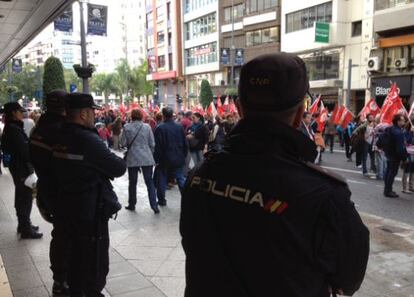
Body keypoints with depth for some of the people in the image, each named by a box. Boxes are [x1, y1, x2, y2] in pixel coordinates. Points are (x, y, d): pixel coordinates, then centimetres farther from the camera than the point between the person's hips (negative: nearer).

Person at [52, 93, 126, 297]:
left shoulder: (61, 136, 4)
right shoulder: (87, 139, -23)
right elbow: (119, 168, -18)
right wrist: (118, 161, 3)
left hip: (67, 209, 9)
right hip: (90, 212, -9)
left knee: (77, 256, 23)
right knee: (95, 264, 6)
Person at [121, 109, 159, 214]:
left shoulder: (127, 127, -4)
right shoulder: (147, 126, -2)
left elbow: (123, 143, -1)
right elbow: (152, 144, 1)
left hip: (132, 158, 0)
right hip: (147, 158, 0)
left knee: (132, 182, 12)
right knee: (149, 182, 4)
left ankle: (132, 205, 21)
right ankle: (154, 206, 0)